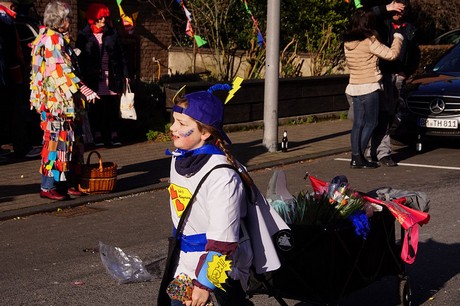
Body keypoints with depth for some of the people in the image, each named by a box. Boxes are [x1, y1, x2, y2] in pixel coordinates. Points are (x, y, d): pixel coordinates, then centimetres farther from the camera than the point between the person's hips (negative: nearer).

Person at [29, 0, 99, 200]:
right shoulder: (53, 40, -14)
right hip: (55, 101, -10)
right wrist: (84, 90, -20)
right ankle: (48, 187, -2)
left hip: (61, 101, 10)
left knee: (68, 142, 11)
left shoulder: (48, 38, 16)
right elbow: (62, 71, -19)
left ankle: (67, 183, 16)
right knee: (56, 142, -6)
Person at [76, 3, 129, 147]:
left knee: (113, 106, 2)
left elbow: (121, 55, 9)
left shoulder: (112, 33, 7)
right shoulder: (83, 35, 2)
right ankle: (97, 135, 12)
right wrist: (81, 78, -4)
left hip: (113, 77, 1)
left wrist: (125, 74, 5)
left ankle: (114, 134, 11)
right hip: (93, 78, -1)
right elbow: (79, 58, 2)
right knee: (95, 107, 3)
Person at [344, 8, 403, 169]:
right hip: (369, 87, -7)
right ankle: (359, 157, -3)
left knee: (358, 123, 10)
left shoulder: (348, 43, 6)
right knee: (371, 122, 1)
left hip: (354, 87, 7)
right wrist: (398, 38, 6)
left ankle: (355, 157, 8)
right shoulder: (370, 42, -14)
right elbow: (392, 54, -11)